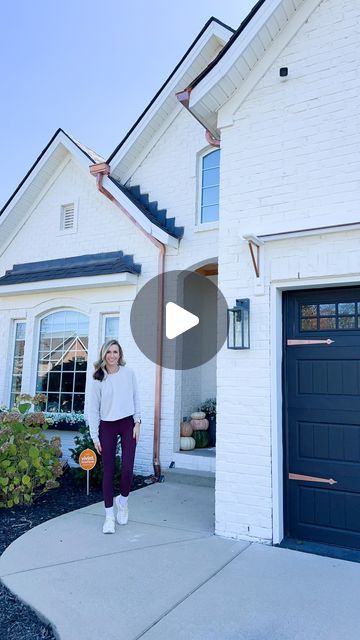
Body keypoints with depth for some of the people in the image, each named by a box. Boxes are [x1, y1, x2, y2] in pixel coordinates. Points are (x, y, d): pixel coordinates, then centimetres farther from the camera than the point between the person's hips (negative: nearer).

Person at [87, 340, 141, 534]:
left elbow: (135, 398, 5)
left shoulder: (128, 373, -2)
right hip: (107, 426, 0)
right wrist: (95, 437, -3)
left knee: (127, 468, -7)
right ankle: (109, 516, 16)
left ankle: (122, 500, 24)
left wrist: (137, 423, 0)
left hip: (128, 424, 0)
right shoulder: (98, 379, -5)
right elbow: (92, 409, -2)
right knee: (108, 471, 3)